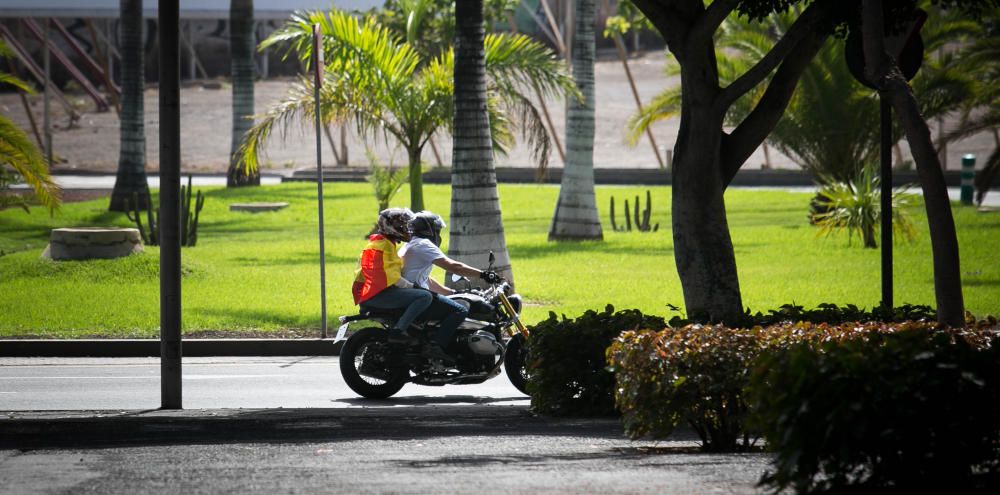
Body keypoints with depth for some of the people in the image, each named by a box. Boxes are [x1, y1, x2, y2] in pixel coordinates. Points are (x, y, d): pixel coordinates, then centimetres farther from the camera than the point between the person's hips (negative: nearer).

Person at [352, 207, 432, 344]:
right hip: (377, 295, -11)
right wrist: (412, 286, -12)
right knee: (425, 297, -21)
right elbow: (392, 277, -19)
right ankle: (398, 331, -26)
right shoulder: (384, 245, -11)